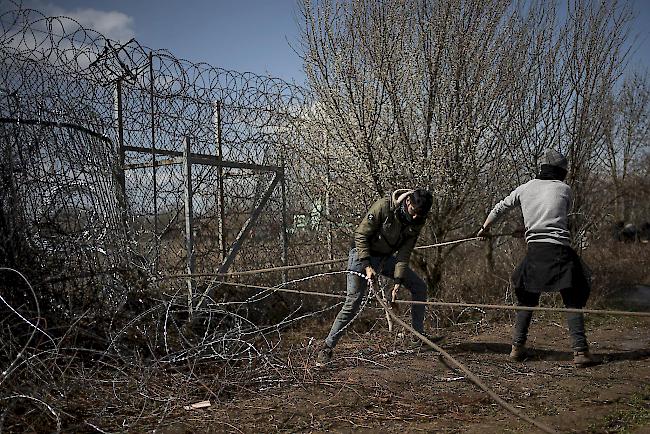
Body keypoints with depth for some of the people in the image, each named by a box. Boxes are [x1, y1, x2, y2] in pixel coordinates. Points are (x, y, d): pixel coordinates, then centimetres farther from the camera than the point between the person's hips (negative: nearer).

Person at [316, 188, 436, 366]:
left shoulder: (417, 221, -11)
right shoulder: (383, 206, -28)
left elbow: (404, 252, -8)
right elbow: (360, 235, -21)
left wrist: (398, 280, -17)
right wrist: (367, 266, -25)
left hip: (386, 258, 6)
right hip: (362, 253, -6)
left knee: (419, 287, 2)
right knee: (353, 302, -15)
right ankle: (327, 347, -7)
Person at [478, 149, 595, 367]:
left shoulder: (525, 188, 14)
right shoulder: (564, 189, 8)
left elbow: (499, 209, 24)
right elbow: (563, 219, 19)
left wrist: (484, 229, 40)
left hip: (534, 251, 3)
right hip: (559, 249, -2)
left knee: (527, 299, 17)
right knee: (573, 301, 5)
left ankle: (517, 347, 15)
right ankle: (580, 351, -2)